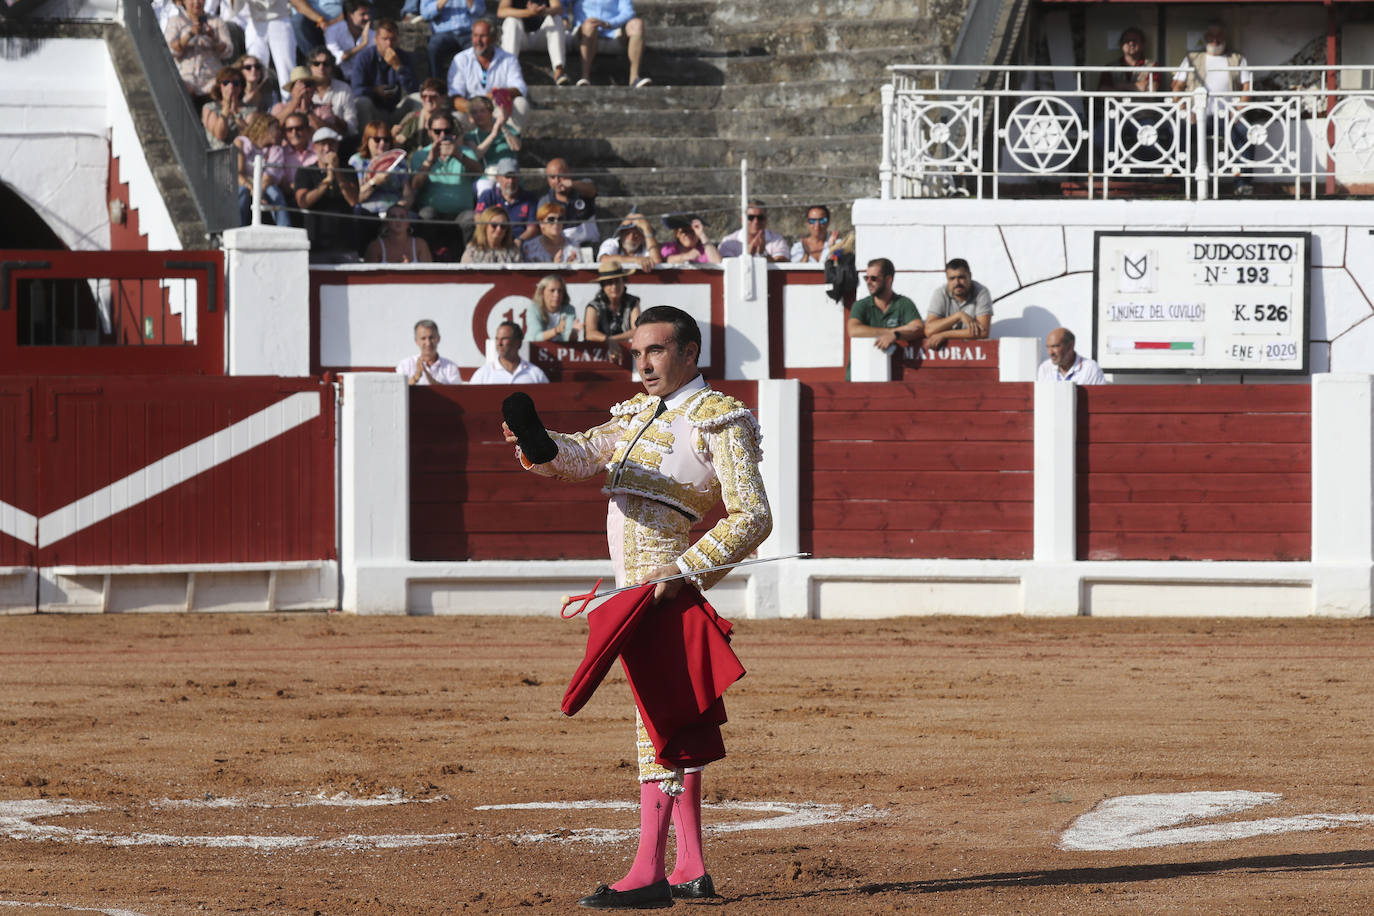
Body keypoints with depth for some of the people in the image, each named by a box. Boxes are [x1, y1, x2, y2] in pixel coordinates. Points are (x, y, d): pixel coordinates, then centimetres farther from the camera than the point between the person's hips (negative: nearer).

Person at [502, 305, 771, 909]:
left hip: (667, 590, -9)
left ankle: (648, 875, -15)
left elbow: (753, 517, -14)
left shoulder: (721, 422, -7)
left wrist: (683, 570, -23)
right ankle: (690, 870, 17)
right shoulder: (636, 415, 18)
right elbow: (582, 455, 3)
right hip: (634, 589, 9)